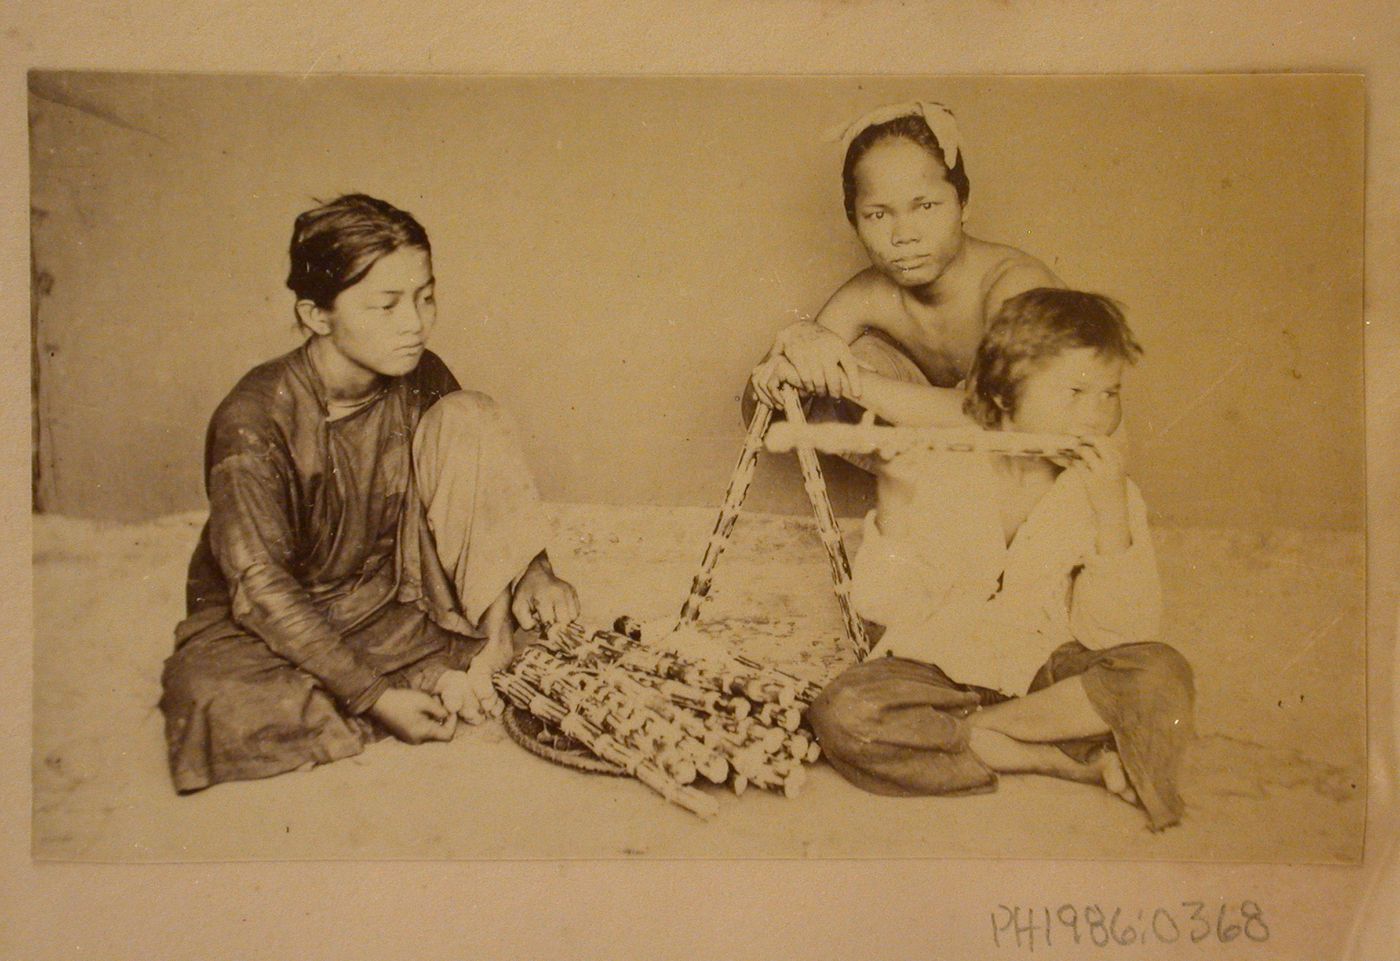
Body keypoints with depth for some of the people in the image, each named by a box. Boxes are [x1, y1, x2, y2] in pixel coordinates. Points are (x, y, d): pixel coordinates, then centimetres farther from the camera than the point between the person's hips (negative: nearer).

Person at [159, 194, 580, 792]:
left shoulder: (422, 384, -9)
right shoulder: (253, 421, -24)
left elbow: (479, 484, 6)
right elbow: (262, 590, -24)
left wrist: (531, 574, -14)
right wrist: (375, 696, -31)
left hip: (396, 598, 3)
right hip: (268, 624, -3)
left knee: (470, 421, -14)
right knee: (210, 701, -37)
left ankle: (489, 649, -16)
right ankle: (446, 683, -24)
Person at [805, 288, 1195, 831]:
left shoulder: (1109, 492, -2)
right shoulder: (934, 470, -6)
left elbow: (1115, 633, -11)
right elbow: (880, 605, -7)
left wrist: (1112, 513, -21)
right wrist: (894, 519, -24)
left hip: (1046, 675, 1)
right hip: (937, 673, 0)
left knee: (1162, 674, -25)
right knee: (844, 713, -31)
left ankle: (979, 730, -15)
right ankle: (1078, 762, -21)